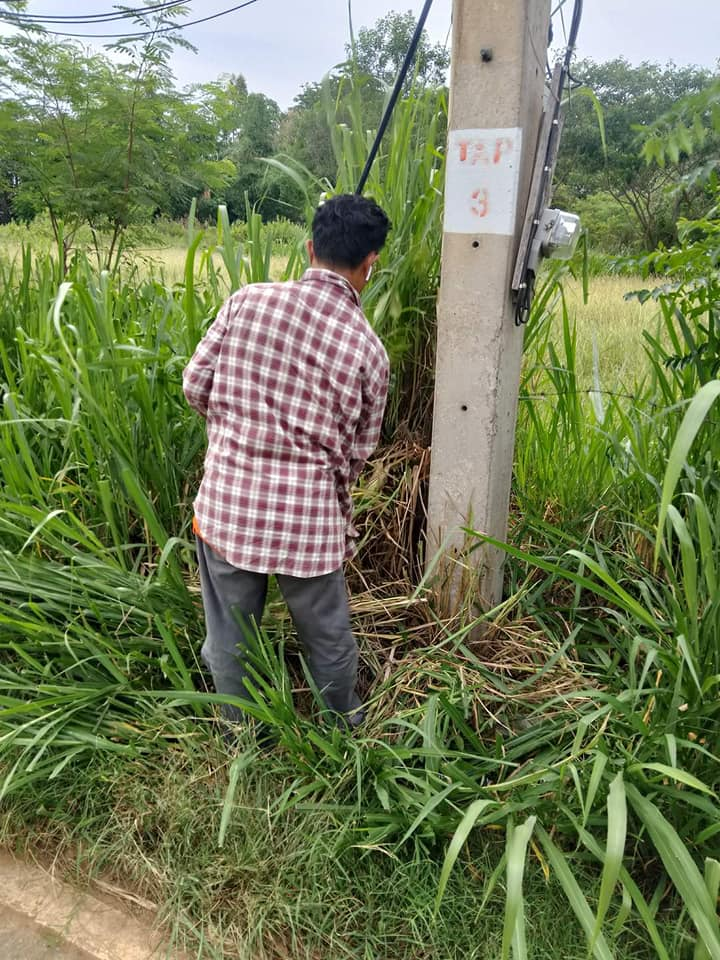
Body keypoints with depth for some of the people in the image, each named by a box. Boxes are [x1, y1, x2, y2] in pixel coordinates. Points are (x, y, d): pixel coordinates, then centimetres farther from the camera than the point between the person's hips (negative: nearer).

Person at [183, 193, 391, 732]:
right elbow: (358, 450, 1)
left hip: (227, 500, 2)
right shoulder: (367, 348, -7)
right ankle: (344, 725, 46)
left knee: (231, 632, 21)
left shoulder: (248, 300, -5)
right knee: (327, 634, 21)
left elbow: (197, 384, 1)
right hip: (309, 515, -1)